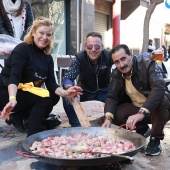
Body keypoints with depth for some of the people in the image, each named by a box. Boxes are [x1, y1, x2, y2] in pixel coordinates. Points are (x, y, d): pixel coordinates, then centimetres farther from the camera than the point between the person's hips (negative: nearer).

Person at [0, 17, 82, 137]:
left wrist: (65, 93, -26)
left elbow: (51, 83, -5)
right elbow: (14, 77, -29)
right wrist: (12, 99, -47)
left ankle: (18, 117, 1)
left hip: (27, 93, 8)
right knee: (45, 97, -25)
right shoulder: (22, 49, -16)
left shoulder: (47, 58, 5)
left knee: (55, 96, -8)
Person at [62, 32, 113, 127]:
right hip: (85, 91, 0)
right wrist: (69, 87, -51)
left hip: (104, 91, 1)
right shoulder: (79, 58, -22)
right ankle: (75, 125, -6)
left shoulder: (108, 56, -22)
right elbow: (67, 78, -26)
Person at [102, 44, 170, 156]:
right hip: (137, 108, 5)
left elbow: (159, 89, -37)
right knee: (115, 114, -18)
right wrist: (108, 118, -28)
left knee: (160, 99, -37)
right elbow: (112, 97, -8)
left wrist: (141, 113, -49)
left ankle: (155, 140, -16)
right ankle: (142, 129, 10)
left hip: (159, 107, -5)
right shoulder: (117, 74, -3)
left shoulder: (148, 65, -22)